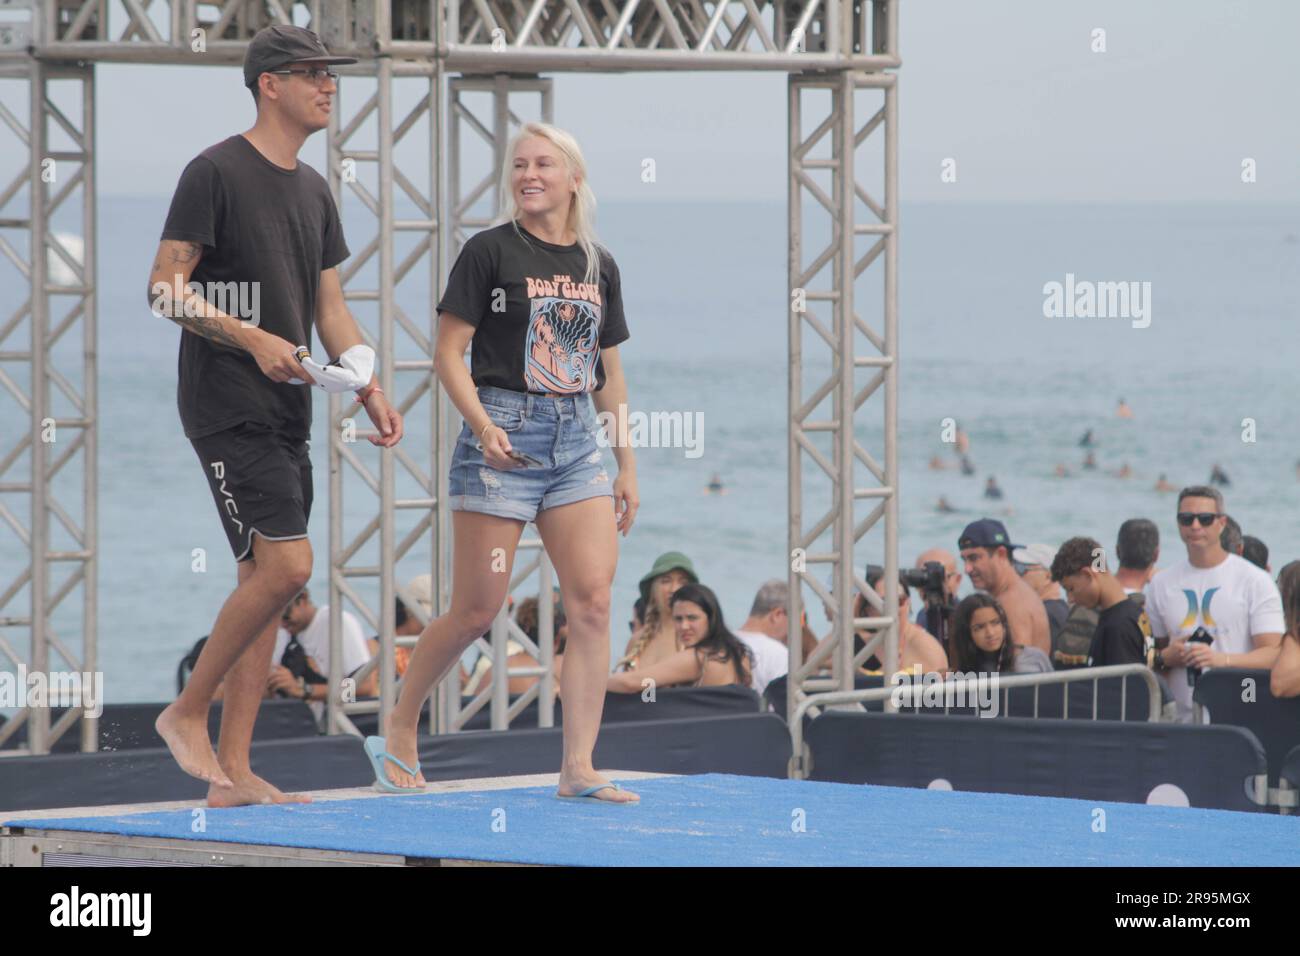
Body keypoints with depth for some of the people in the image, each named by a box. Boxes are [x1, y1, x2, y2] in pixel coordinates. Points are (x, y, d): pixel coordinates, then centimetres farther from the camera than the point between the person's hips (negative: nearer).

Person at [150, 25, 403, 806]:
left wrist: (371, 390, 6)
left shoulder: (314, 190, 16)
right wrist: (253, 339, -22)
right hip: (228, 410, -8)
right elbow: (166, 289, -12)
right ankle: (187, 714, -2)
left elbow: (330, 306, 20)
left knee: (264, 578, 5)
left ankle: (233, 771, 8)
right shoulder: (216, 172, -9)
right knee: (286, 564, -18)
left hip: (288, 412, 8)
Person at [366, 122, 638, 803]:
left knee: (593, 600, -8)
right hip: (502, 434, -5)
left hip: (576, 440, 5)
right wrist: (483, 425, -18)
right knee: (476, 611, -2)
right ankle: (397, 732, 17)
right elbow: (448, 353, -4)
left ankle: (577, 768, -6)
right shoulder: (490, 251, -3)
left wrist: (627, 466, 15)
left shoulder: (599, 267, 12)